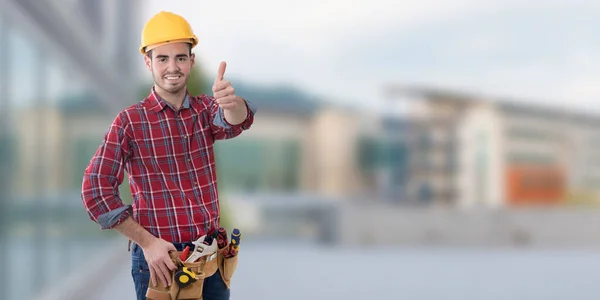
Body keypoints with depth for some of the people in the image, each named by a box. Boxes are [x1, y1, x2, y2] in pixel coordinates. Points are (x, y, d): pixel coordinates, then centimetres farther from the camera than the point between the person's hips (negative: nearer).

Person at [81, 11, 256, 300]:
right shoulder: (130, 121, -5)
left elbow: (235, 123, -16)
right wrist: (147, 243, -14)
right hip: (159, 256, -3)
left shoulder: (206, 109, 6)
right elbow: (95, 188, -9)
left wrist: (232, 102, -41)